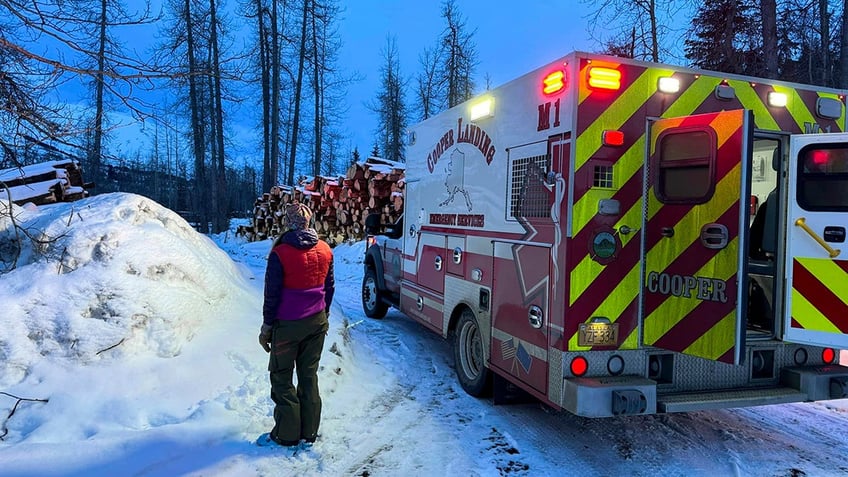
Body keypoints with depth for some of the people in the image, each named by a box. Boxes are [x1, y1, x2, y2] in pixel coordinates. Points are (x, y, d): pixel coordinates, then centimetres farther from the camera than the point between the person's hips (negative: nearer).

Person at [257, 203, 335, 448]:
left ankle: (286, 434, 13)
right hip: (317, 322, 5)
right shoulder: (325, 250, 0)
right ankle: (308, 433, 20)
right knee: (309, 375, 13)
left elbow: (272, 293, -11)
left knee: (281, 376, 8)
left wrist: (267, 325, -1)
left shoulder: (280, 253, -15)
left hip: (287, 325, -5)